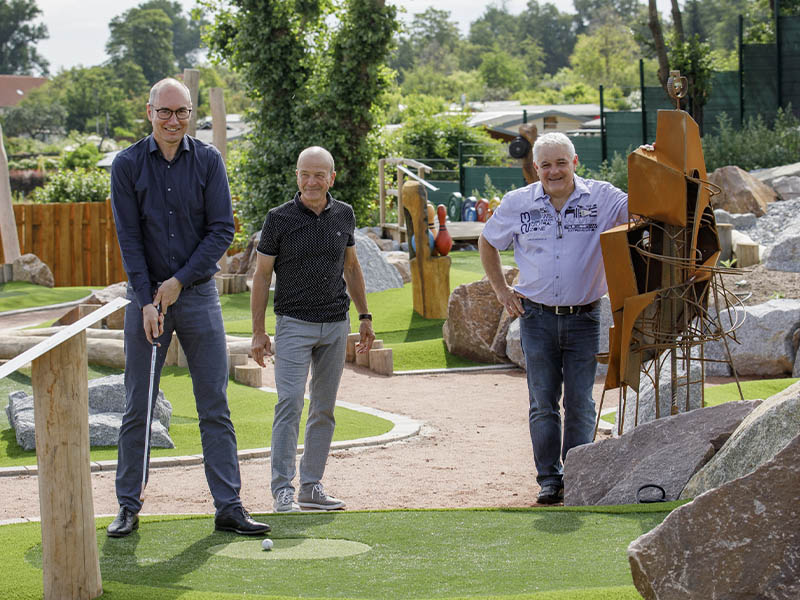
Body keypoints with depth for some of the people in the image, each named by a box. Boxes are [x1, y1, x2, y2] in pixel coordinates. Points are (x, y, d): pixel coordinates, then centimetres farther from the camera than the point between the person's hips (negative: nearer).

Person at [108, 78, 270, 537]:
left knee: (215, 407, 0)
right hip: (147, 296, -1)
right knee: (138, 408, 3)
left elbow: (222, 230, -3)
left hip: (199, 294, 1)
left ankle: (229, 506, 3)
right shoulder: (128, 165, -2)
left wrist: (179, 281, -10)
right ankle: (129, 506, 12)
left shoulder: (208, 161, 0)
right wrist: (148, 300, -11)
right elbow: (129, 237, -4)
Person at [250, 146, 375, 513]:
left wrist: (365, 317, 16)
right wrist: (258, 332, -4)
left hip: (336, 324, 4)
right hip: (294, 323, -4)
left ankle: (311, 486, 14)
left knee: (324, 409, 7)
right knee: (290, 403, -14)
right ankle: (282, 490, -13)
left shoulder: (343, 215, 6)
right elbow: (262, 275, -1)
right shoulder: (280, 219, -6)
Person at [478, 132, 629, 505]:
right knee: (543, 403, 5)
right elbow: (487, 243, 16)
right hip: (538, 317, 1)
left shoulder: (601, 198, -3)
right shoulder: (517, 204, 1)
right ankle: (549, 478, 14)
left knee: (580, 403, 3)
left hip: (584, 317, -1)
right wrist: (500, 289, 11)